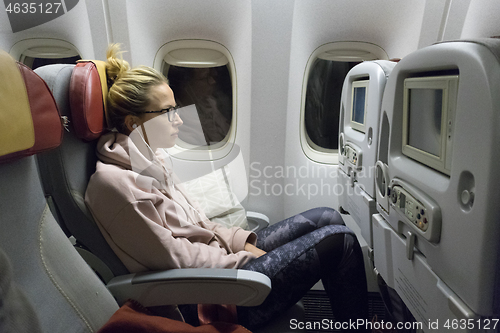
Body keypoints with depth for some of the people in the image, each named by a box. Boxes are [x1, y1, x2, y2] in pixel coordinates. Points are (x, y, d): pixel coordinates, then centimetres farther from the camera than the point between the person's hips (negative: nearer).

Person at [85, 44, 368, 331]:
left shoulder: (150, 155, 7)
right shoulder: (113, 181, -21)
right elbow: (175, 258, -20)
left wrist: (242, 243, 0)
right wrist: (248, 259, -12)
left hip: (218, 255, 9)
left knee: (327, 218, 7)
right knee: (339, 239, -10)